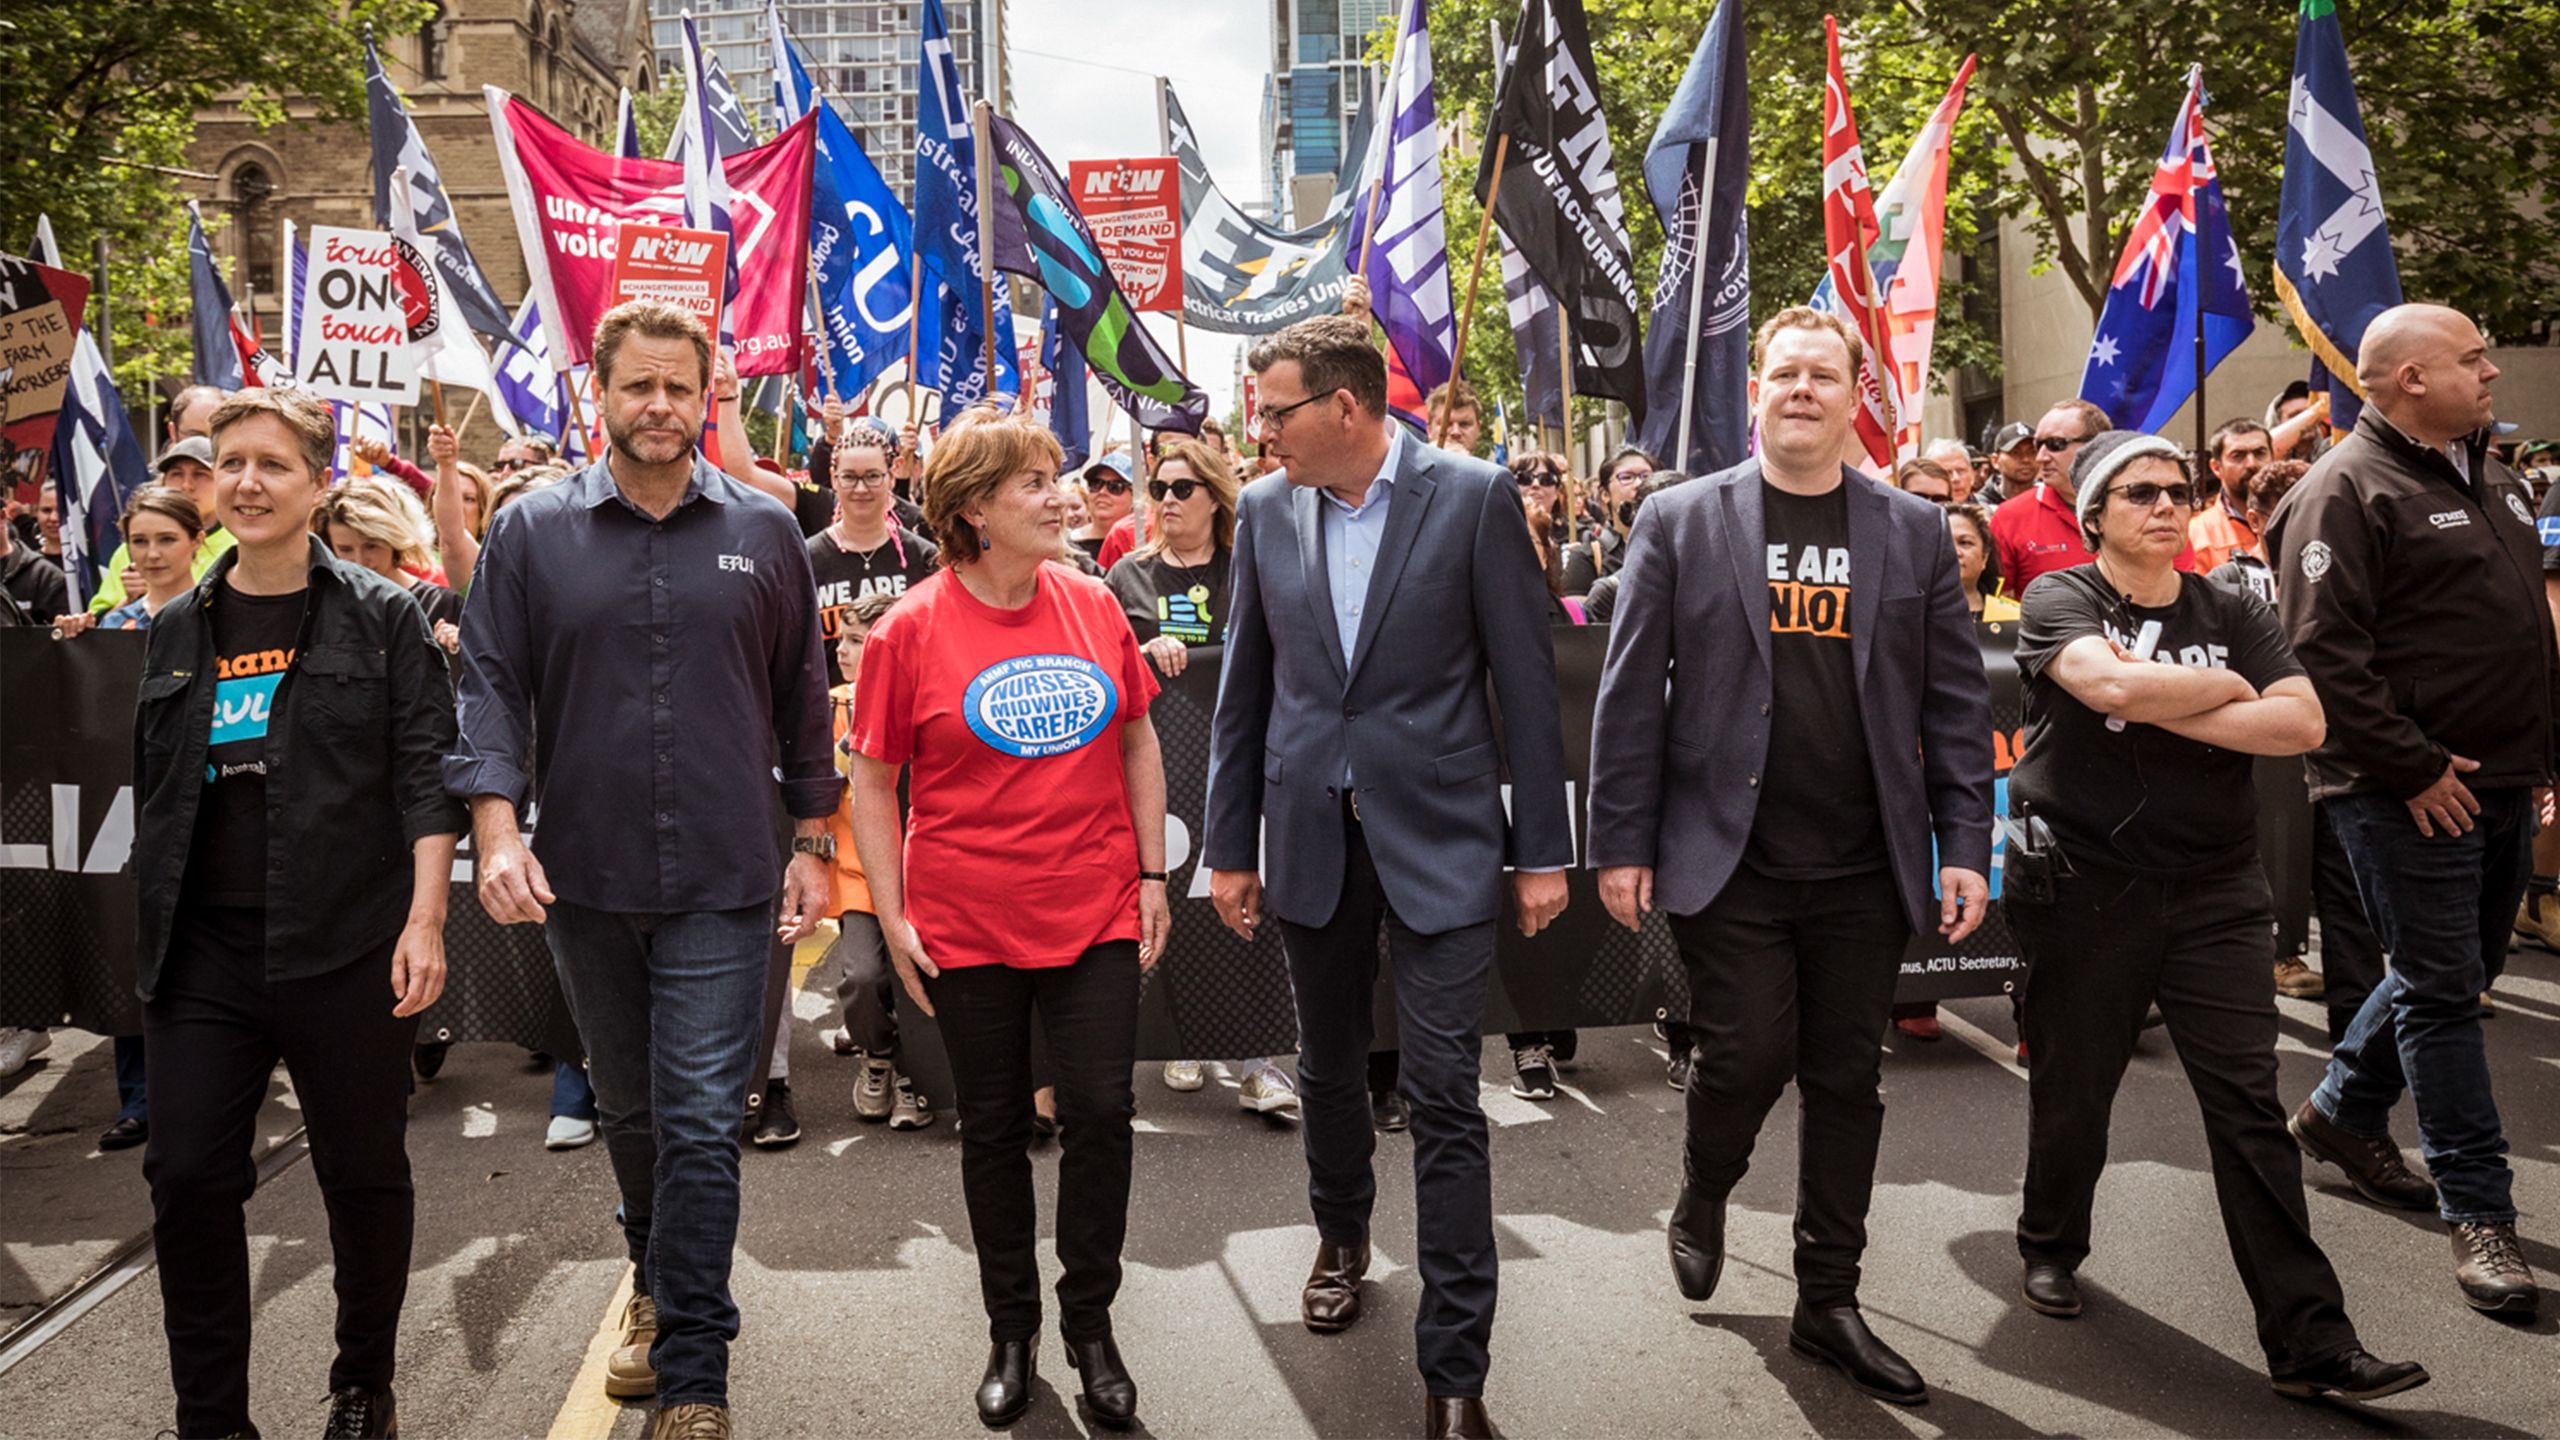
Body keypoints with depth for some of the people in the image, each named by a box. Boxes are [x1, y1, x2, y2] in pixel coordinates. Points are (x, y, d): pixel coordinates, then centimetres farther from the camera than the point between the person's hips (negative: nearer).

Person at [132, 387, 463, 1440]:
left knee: (364, 1176, 8)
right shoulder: (179, 630, 11)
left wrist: (423, 922, -15)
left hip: (344, 948, -4)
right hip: (203, 950, 4)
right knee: (187, 1178, 3)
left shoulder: (380, 618, -2)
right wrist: (153, 926, 16)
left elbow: (428, 777, -7)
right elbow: (154, 791, 17)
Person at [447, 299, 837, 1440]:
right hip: (584, 877, 2)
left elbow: (800, 700, 8)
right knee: (629, 1107, 18)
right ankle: (656, 1284, 41)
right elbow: (493, 687, 1)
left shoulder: (764, 533, 4)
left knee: (701, 1122, -4)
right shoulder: (531, 531, 4)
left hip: (722, 880, -2)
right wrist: (496, 830, -12)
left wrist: (810, 845, 7)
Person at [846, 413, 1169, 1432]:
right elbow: (873, 779, -2)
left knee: (1101, 1111, 1)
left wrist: (1152, 874, 6)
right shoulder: (911, 631, -7)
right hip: (967, 926, -2)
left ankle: (1090, 1326, 21)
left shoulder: (1093, 606, 2)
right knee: (993, 1128, 10)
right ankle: (1011, 1329, 28)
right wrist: (892, 918, -5)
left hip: (1097, 916, 2)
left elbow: (1137, 742, 10)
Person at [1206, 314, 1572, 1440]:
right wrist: (1228, 846, 9)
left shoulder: (1472, 498, -7)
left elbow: (1526, 679, -4)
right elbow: (1244, 689, 9)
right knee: (1328, 1068, 18)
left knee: (1444, 1099, -3)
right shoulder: (1265, 511, 4)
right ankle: (1341, 1239, 45)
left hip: (1438, 839, -4)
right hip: (1311, 836, 4)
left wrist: (1543, 850, -4)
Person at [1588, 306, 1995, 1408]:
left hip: (1867, 869, 3)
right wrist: (1621, 843, -5)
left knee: (1846, 1081, 9)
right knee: (1746, 1058, -5)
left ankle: (1828, 1306, 25)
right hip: (1729, 861, -2)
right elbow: (1631, 695, -1)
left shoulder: (1916, 533, 8)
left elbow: (1956, 702, 7)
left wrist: (1966, 847, 0)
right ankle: (1702, 1197, 29)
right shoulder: (1681, 522, 1)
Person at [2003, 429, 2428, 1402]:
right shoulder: (2059, 599, -3)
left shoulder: (2233, 614, 9)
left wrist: (2162, 711, -14)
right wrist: (2227, 687, -8)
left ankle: (2309, 1341, 1)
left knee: (2250, 1106, -1)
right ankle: (2051, 1248, 36)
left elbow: (2303, 722, -6)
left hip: (2214, 891, 3)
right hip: (2084, 884, -3)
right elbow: (2113, 683, -23)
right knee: (2073, 1091, 11)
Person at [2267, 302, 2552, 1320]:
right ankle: (2478, 1210, 7)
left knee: (2459, 972, 18)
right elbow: (2325, 655, -21)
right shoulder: (2348, 491, -14)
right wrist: (2414, 768, -19)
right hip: (2411, 795, -9)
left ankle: (2343, 1113, 37)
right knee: (2441, 989, -2)